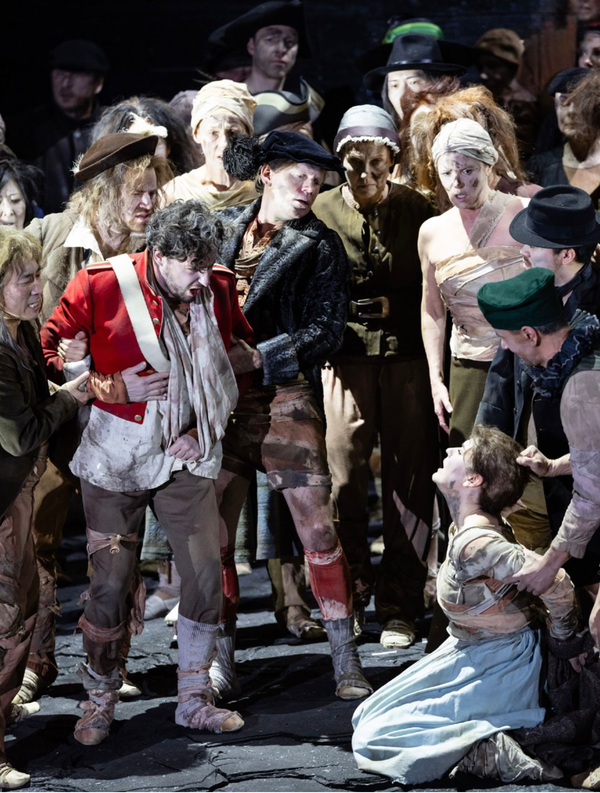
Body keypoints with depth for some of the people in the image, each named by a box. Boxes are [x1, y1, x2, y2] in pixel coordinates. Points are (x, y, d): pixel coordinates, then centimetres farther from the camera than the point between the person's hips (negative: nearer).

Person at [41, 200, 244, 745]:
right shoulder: (101, 286, -12)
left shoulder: (208, 296, 0)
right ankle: (100, 700, 20)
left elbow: (221, 377, 12)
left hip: (185, 456, 3)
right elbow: (50, 343, -3)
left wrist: (201, 431, 2)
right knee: (110, 583, 0)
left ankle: (194, 699, 13)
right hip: (115, 457, -3)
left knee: (206, 573, -2)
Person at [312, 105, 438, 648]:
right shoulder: (321, 211, 5)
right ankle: (352, 590, 17)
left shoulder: (417, 210, 5)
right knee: (344, 476, -3)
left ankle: (400, 606, 8)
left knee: (410, 479, 1)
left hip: (408, 358, 0)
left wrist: (390, 305, -4)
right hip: (347, 356, 0)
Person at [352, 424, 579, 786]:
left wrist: (564, 643, -14)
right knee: (368, 717, 19)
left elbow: (556, 584, -32)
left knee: (372, 741, -11)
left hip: (494, 671, -10)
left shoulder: (474, 542, -28)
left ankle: (493, 754, -18)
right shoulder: (475, 526, 1)